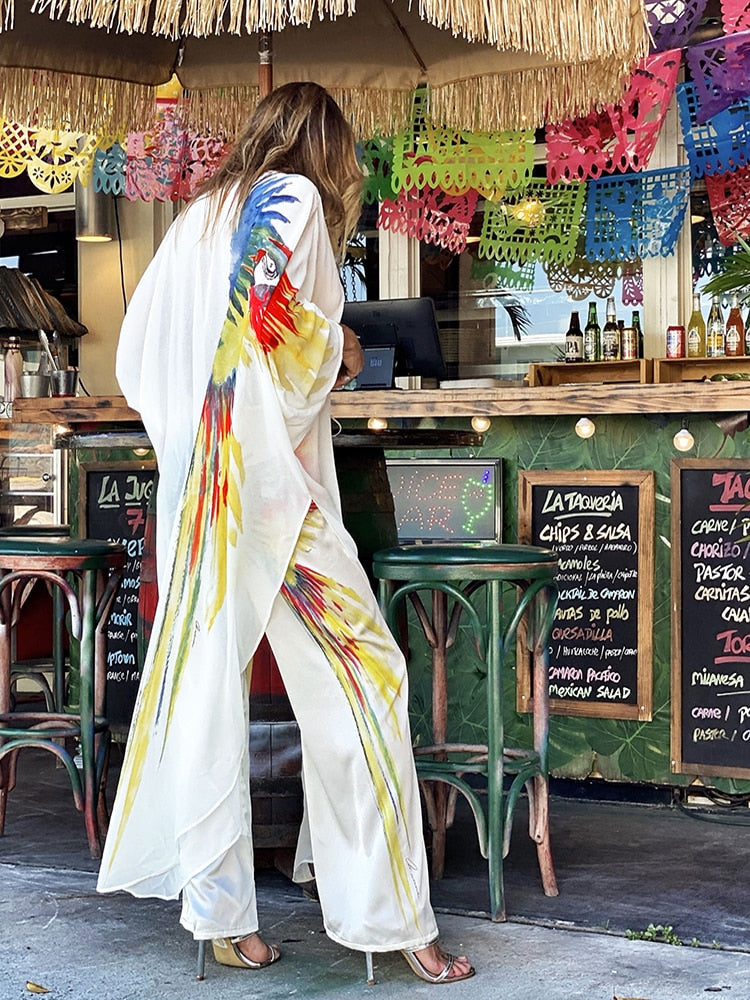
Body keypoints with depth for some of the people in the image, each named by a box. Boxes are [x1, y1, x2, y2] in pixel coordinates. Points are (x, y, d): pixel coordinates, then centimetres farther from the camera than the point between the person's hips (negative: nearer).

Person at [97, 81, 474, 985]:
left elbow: (135, 358, 18)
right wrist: (344, 355, 3)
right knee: (353, 679, -4)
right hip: (270, 479, -8)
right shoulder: (296, 200, -2)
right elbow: (292, 336, -16)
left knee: (204, 686, 8)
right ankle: (386, 915, -3)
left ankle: (219, 914, 14)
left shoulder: (197, 215, 18)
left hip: (191, 488, 8)